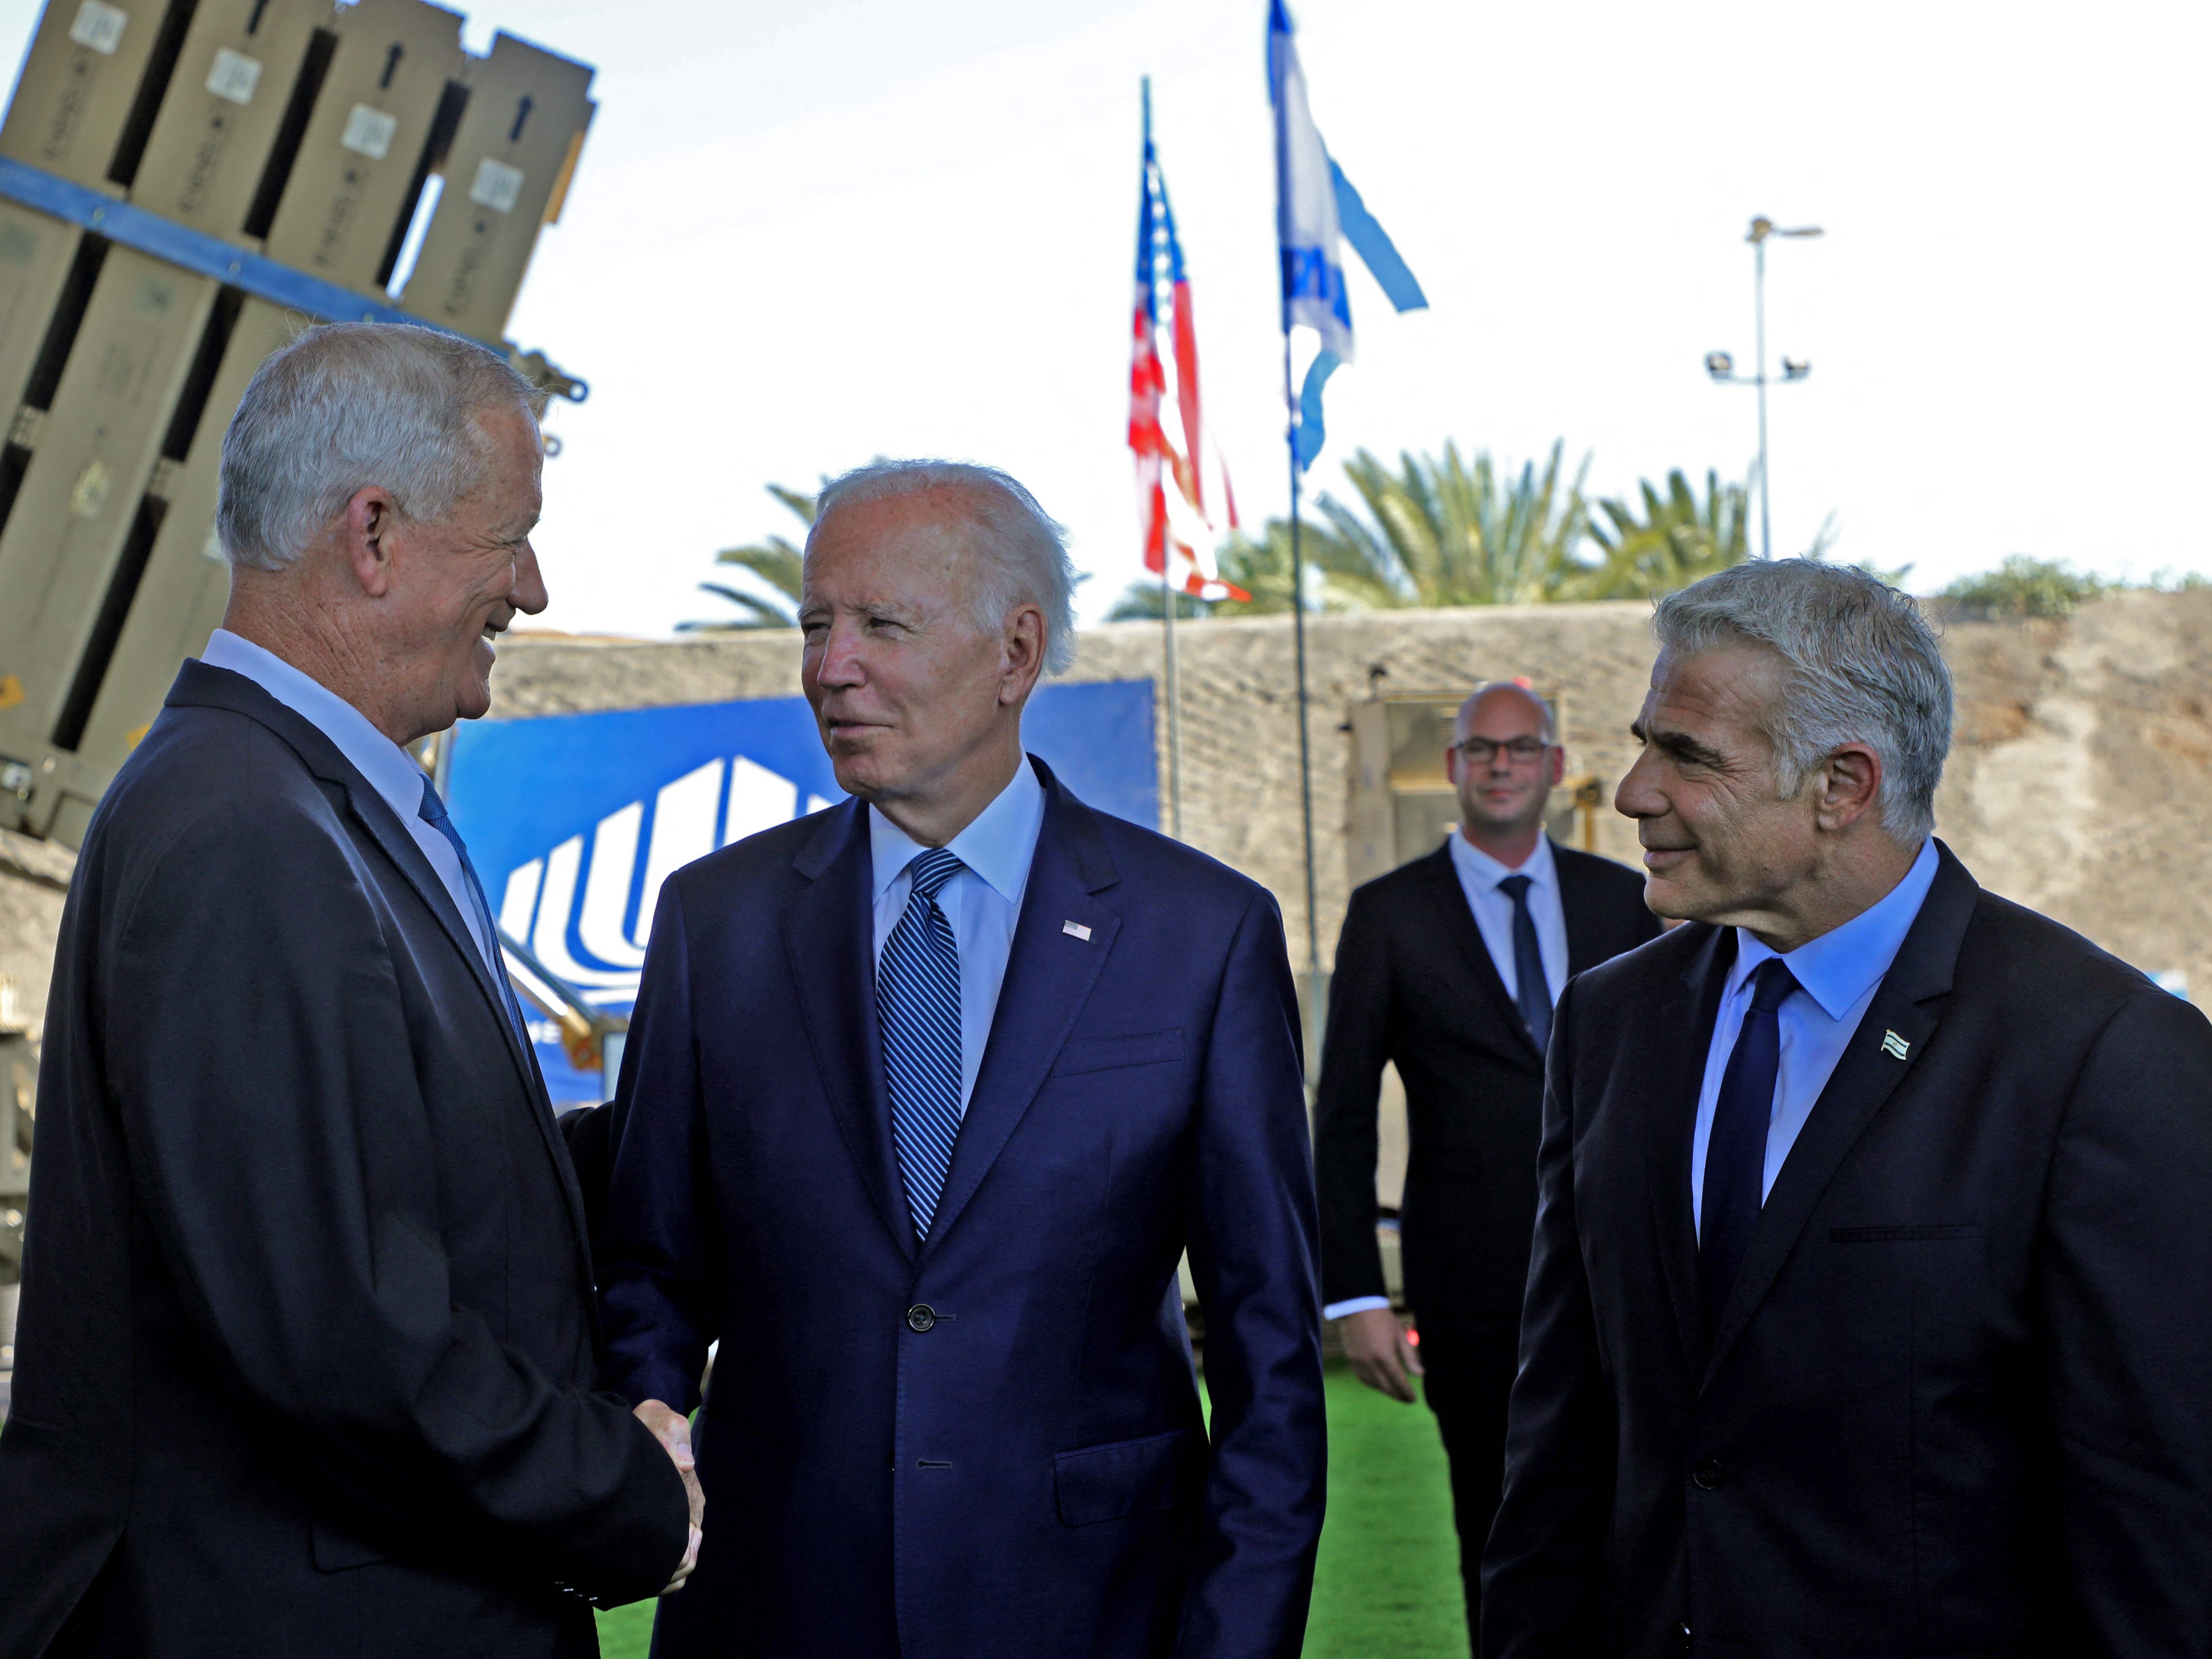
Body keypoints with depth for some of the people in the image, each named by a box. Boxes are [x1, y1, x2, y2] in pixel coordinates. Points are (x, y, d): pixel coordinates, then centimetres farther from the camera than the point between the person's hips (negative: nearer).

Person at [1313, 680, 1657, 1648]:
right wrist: (1352, 1292, -7)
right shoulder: (1390, 914, 0)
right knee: (1499, 1533, 7)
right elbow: (1344, 1116, -1)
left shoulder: (1619, 900, 8)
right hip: (1473, 1286, -2)